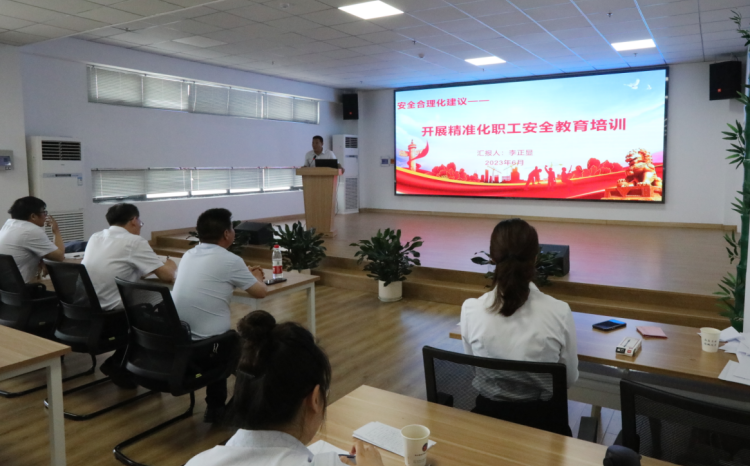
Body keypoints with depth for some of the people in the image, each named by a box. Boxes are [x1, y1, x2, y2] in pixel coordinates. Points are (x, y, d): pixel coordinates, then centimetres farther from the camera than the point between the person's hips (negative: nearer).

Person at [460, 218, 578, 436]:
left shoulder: (470, 310, -17)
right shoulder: (559, 312, -19)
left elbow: (475, 367, 2)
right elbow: (570, 378, -3)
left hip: (488, 414, 1)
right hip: (541, 419, -1)